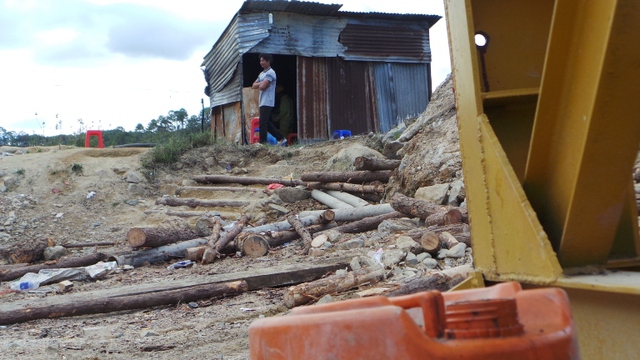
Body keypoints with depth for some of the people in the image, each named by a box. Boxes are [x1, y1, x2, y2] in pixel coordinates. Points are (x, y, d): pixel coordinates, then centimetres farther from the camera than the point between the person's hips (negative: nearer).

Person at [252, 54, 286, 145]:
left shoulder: (270, 73, -10)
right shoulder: (262, 74, 20)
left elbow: (262, 87, -20)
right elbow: (254, 85, 13)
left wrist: (258, 85, 1)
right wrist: (261, 84, -4)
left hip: (267, 102, -10)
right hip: (263, 102, 10)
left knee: (263, 123, -10)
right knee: (267, 123, 11)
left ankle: (262, 143, -7)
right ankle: (281, 139, 16)